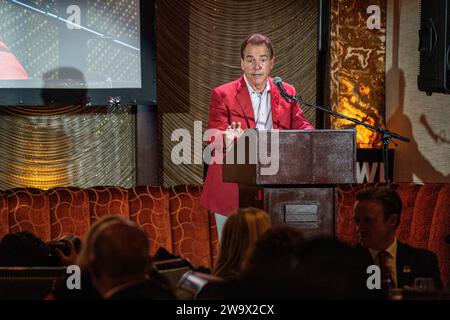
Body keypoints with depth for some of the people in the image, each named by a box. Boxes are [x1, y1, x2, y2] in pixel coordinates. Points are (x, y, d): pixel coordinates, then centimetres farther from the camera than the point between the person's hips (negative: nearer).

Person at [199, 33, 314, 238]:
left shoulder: (287, 93, 12)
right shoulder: (222, 95, 0)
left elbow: (300, 126, 9)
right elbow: (214, 137, -7)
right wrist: (227, 139, -32)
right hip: (233, 190, -3)